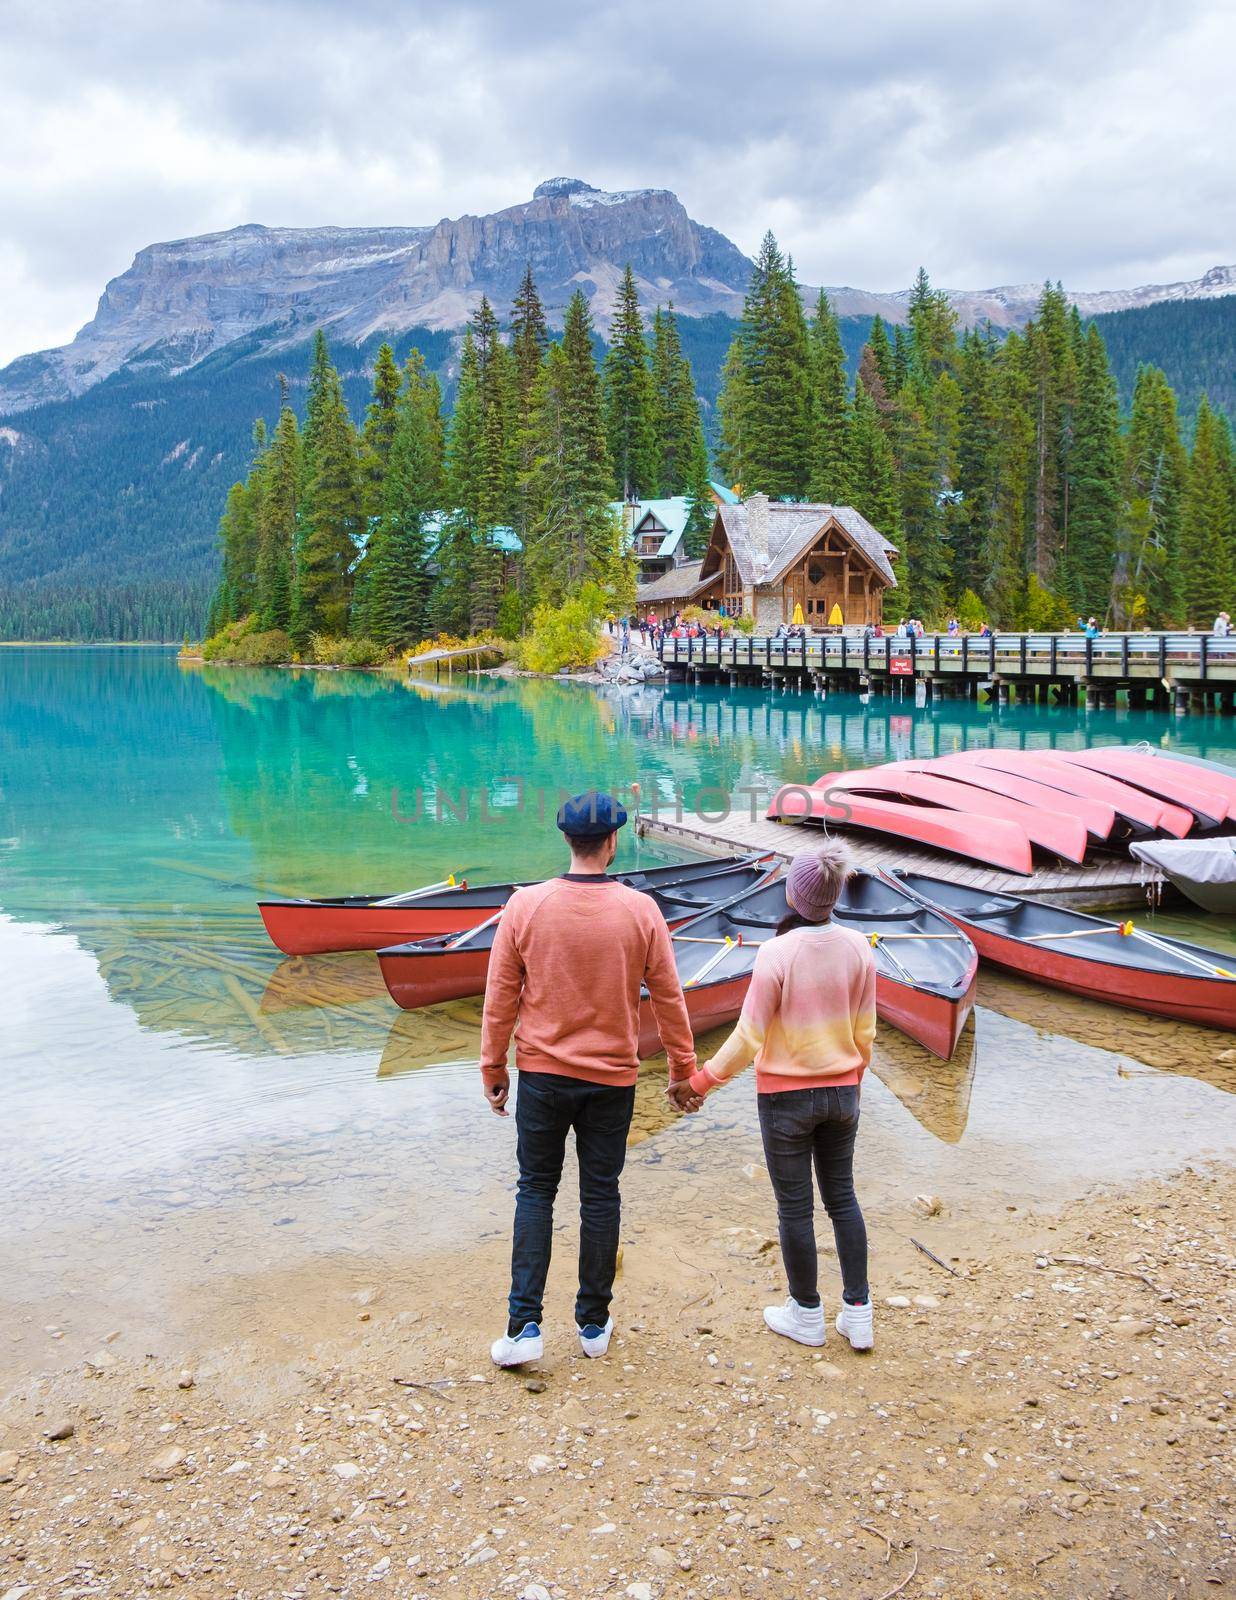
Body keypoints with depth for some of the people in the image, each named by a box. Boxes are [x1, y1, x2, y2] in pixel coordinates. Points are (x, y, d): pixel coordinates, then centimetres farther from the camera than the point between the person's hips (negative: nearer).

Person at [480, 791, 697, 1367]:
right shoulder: (641, 910, -10)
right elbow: (668, 998, -3)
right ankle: (594, 1324, 24)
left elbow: (500, 996, -4)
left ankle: (525, 1325, 9)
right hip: (612, 1078, 0)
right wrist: (683, 1069, 10)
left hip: (542, 1072, 0)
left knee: (535, 1192, 13)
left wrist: (493, 1067, 8)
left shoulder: (525, 905, -10)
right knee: (600, 1197, 13)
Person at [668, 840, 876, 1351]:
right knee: (842, 1197, 18)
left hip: (785, 1096, -4)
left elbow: (749, 1036, -17)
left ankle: (807, 1316, 25)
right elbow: (864, 1031, 4)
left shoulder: (777, 953, -21)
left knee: (795, 1207, 10)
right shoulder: (858, 948, -6)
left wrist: (699, 1082, -6)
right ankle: (858, 1314, 23)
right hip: (840, 1092, 5)